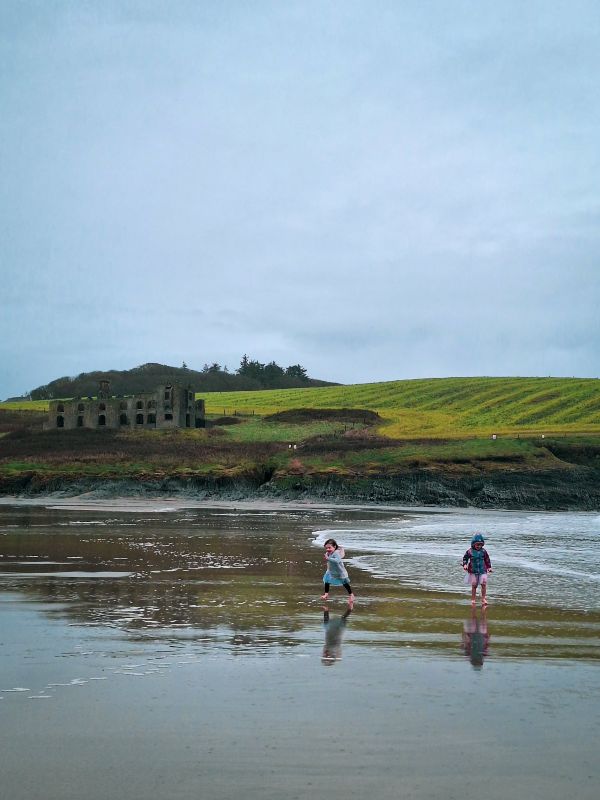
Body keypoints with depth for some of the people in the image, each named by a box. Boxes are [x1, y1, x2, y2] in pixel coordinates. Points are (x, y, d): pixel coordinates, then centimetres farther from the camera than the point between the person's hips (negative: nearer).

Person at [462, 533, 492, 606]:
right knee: (474, 585, 3)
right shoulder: (470, 551, -4)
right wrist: (465, 565, -7)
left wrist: (489, 567, 9)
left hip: (482, 571, 1)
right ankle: (473, 600, 16)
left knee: (484, 583, -14)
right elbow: (465, 558, 7)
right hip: (473, 571, -1)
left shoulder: (483, 551, 1)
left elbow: (487, 560, 13)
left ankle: (483, 599, -4)